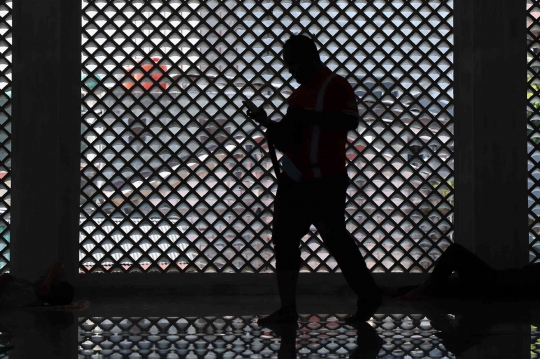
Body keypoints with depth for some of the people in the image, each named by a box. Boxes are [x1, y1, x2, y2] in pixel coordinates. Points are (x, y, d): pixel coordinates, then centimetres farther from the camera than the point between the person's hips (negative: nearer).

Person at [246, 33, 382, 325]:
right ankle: (287, 309, 8)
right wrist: (268, 124, 7)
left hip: (326, 181, -9)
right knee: (283, 238, 4)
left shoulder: (335, 86, -6)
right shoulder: (299, 94, 19)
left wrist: (310, 117, -23)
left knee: (335, 238, -3)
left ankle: (368, 296, 13)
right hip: (294, 180, 9)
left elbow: (350, 120, -22)